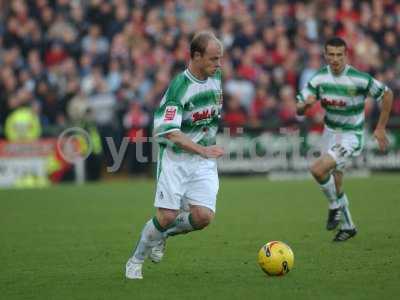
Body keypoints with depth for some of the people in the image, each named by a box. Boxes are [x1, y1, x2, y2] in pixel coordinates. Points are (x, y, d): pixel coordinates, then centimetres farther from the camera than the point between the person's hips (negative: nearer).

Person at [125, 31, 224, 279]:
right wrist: (203, 149, -31)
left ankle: (162, 234, 19)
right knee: (167, 216, -11)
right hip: (176, 158, -5)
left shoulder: (216, 77, 3)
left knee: (203, 216, -10)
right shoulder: (180, 86, -19)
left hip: (204, 161, 5)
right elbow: (170, 131, -26)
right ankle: (136, 261, 12)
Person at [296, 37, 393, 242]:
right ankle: (347, 226, 32)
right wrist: (306, 104, -29)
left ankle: (335, 206, 1)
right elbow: (299, 110, -4)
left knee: (318, 169, -24)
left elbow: (387, 94, -9)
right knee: (335, 183, 13)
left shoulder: (359, 79, -21)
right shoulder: (319, 78, -7)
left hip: (351, 135, -6)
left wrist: (381, 128, -8)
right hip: (330, 132, 6)